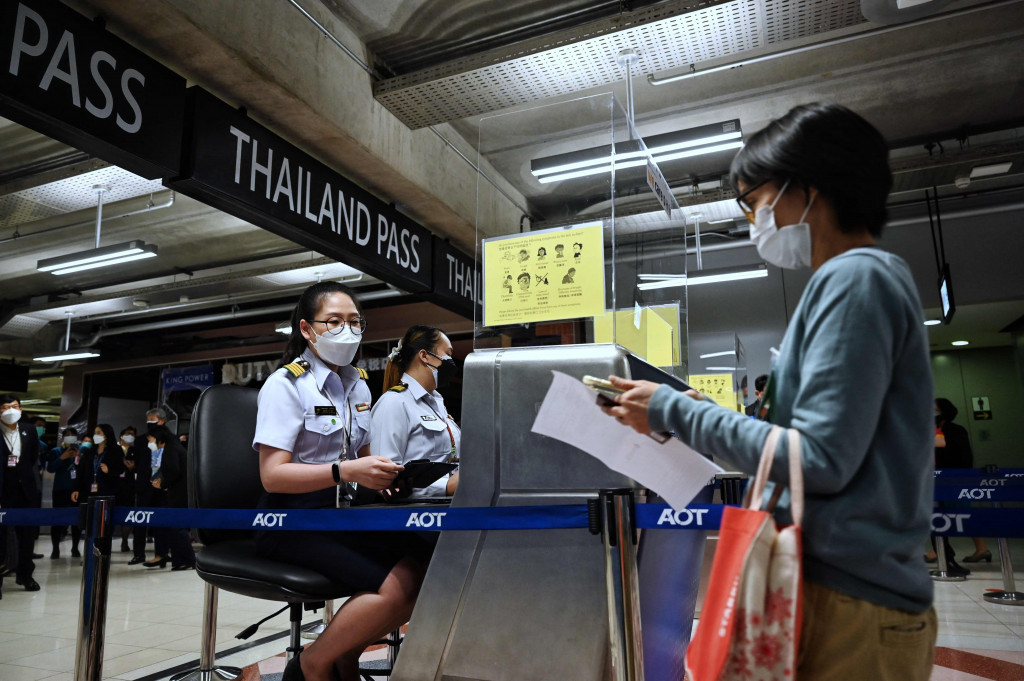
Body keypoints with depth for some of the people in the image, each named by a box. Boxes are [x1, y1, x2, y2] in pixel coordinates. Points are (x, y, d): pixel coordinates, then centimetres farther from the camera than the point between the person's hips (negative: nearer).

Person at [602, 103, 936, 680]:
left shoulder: (854, 278, -15)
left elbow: (820, 460, -21)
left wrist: (675, 411, -12)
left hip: (849, 604, -9)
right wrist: (704, 413, 10)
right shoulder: (870, 278, 15)